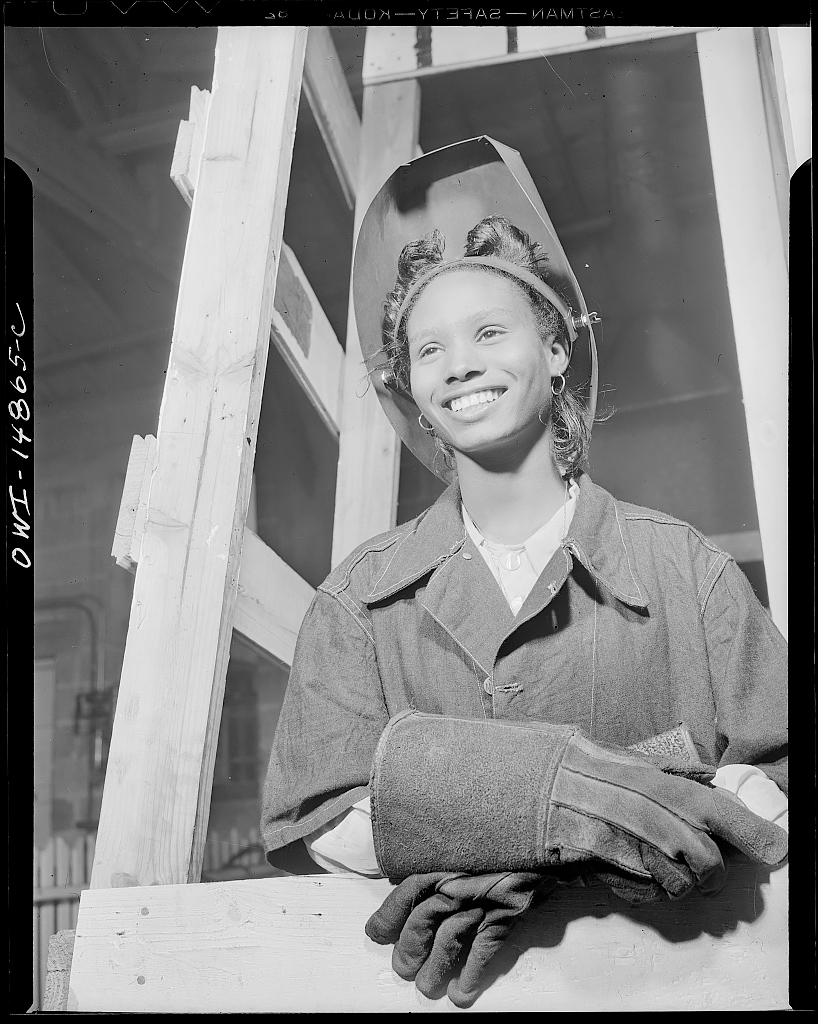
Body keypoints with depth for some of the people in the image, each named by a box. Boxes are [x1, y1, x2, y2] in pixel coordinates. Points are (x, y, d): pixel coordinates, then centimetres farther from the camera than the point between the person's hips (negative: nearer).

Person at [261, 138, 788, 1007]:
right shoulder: (360, 597, 4)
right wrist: (531, 788, -23)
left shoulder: (683, 568, 1)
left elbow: (776, 792, -5)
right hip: (422, 983, -1)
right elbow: (304, 829, -6)